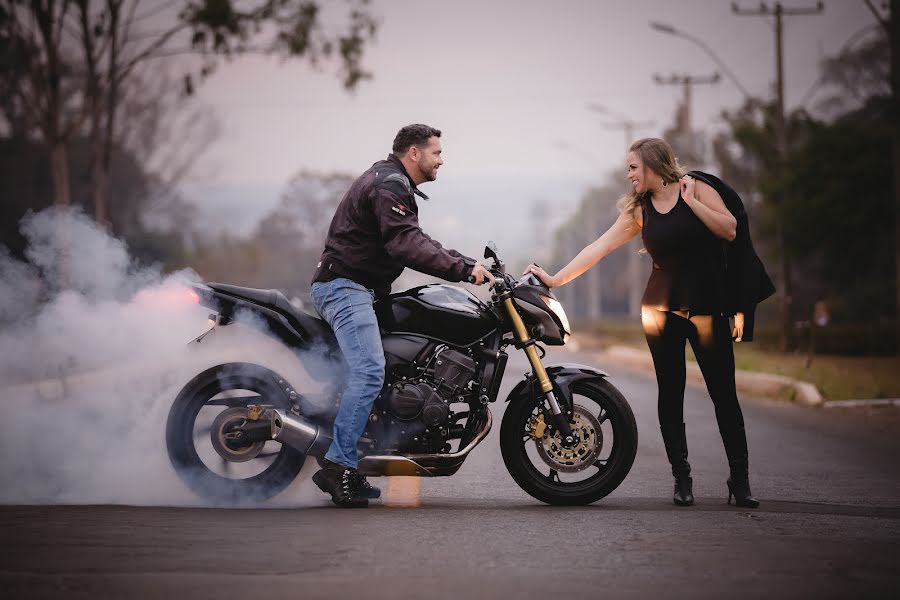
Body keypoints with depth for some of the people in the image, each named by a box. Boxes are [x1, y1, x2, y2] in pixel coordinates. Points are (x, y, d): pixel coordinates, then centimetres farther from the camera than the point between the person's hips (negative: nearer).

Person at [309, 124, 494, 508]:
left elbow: (415, 243, 25)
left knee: (365, 374, 13)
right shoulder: (389, 186, -13)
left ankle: (343, 466, 12)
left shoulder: (392, 183, 22)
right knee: (370, 373, -22)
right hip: (345, 285, -12)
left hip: (351, 287, 12)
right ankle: (338, 465, -27)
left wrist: (469, 264, 15)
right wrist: (464, 270, -31)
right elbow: (408, 246, -26)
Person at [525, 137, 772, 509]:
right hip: (661, 308, 3)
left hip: (706, 305, -3)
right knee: (670, 393, 2)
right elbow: (601, 246, 6)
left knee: (723, 393, -3)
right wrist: (556, 279, 1)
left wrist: (690, 201, -12)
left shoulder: (697, 187, -2)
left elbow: (729, 230, -11)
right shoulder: (638, 210, 8)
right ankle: (681, 478, 9)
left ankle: (740, 480, 3)